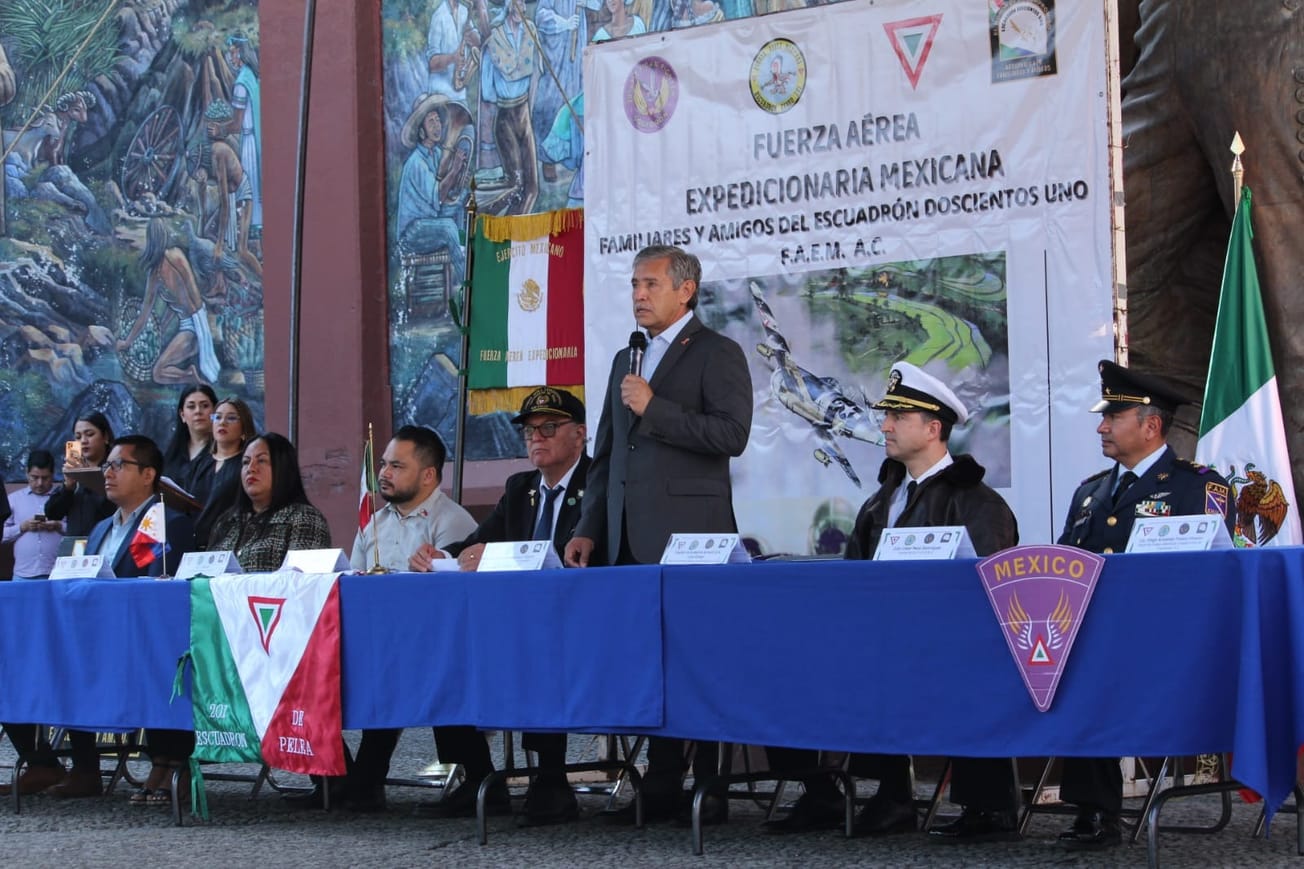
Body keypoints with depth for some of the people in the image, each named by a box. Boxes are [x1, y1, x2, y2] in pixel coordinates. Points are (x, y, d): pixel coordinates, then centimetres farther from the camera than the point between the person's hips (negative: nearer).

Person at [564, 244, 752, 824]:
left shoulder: (716, 355, -1)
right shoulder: (626, 360, 21)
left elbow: (732, 434, -16)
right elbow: (606, 454, 23)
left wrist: (654, 409, -16)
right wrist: (589, 529, 16)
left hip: (688, 535, -7)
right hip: (632, 539, 7)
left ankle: (710, 791, 0)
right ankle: (661, 789, 11)